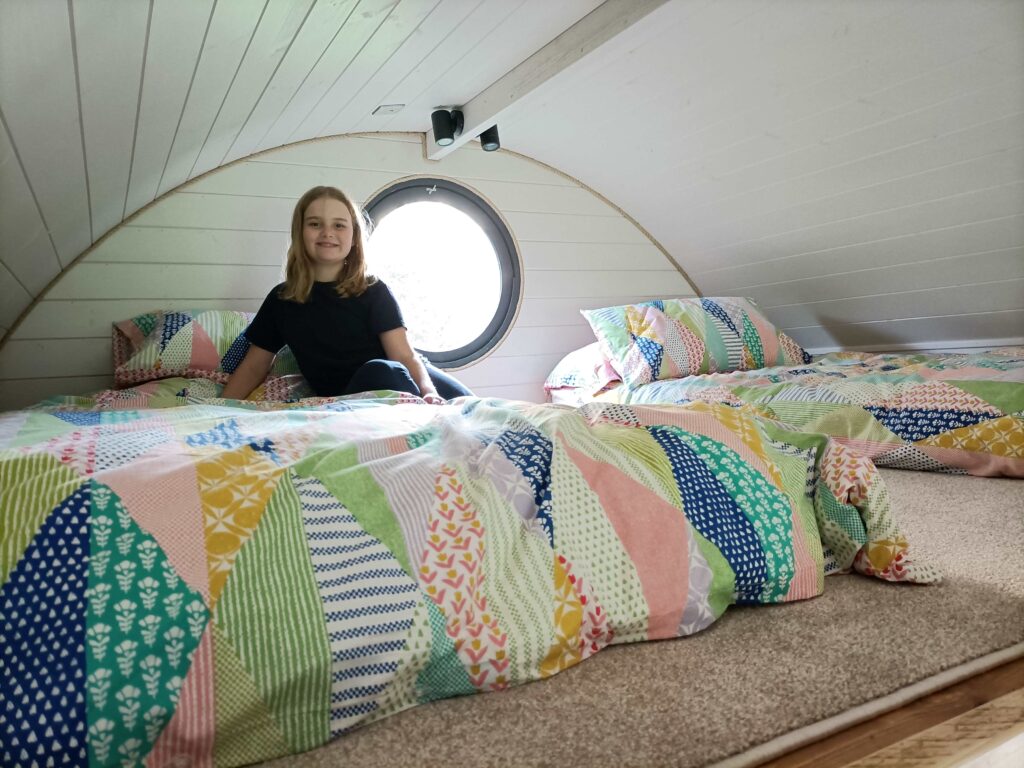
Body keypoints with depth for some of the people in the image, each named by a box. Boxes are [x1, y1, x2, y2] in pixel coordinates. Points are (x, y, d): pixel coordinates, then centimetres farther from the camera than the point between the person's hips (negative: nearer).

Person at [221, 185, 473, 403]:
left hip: (395, 384, -1)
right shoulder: (281, 299, 8)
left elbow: (405, 356, -9)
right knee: (378, 372, -35)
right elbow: (254, 366, 15)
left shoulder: (374, 292, 1)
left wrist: (428, 391, -30)